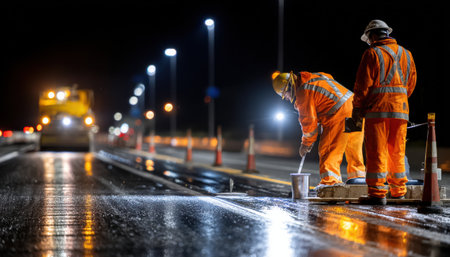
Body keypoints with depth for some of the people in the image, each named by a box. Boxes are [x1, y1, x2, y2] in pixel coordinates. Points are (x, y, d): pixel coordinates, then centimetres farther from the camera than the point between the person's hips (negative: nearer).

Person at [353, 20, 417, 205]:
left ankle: (377, 193, -7)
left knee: (376, 152, -4)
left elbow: (363, 83, -8)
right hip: (400, 108, 6)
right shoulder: (406, 55, 13)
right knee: (397, 151, 13)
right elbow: (411, 83, 15)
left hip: (377, 108, -5)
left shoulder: (372, 53, -5)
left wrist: (357, 107, -1)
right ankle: (398, 191, 18)